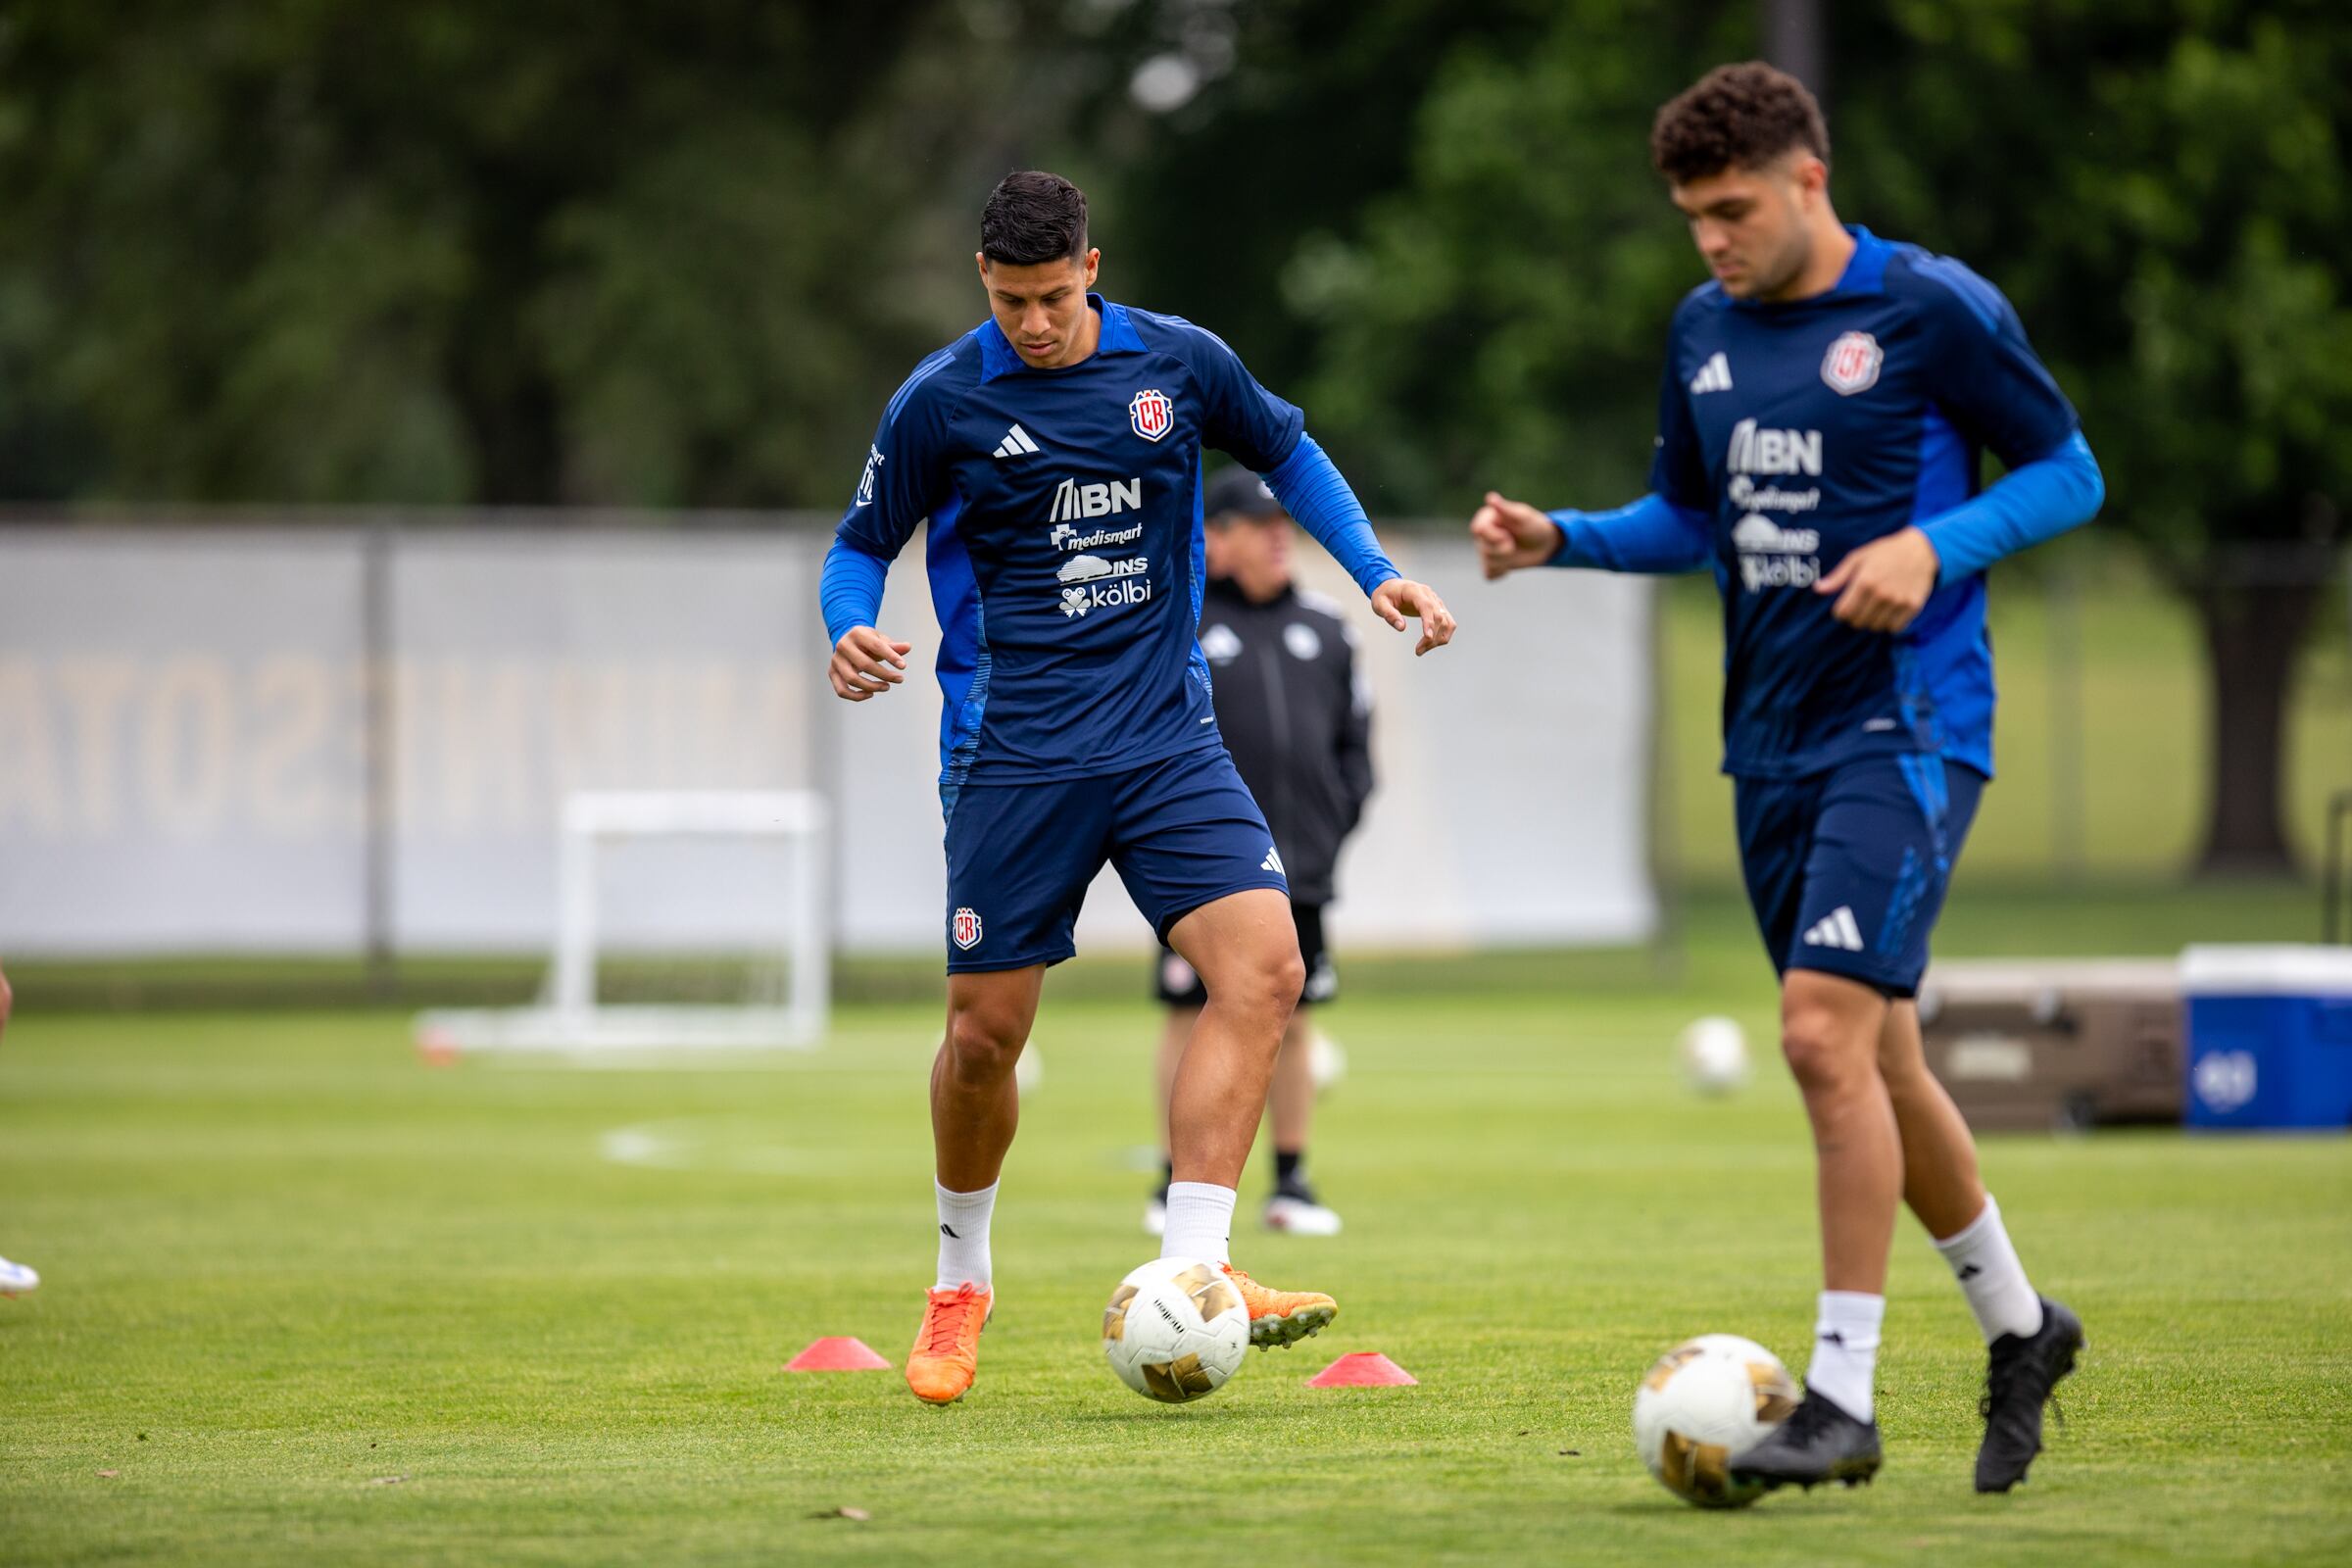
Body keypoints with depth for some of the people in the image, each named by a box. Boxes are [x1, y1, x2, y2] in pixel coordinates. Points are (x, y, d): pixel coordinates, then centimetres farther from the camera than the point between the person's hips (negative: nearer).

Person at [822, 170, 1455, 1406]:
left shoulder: (1178, 364, 2)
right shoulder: (940, 402, -4)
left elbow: (1287, 454, 19)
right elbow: (862, 544, 6)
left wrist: (1375, 574, 8)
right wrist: (851, 636, -15)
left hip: (1167, 737, 2)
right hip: (1014, 752, -2)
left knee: (1263, 968, -18)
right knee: (985, 1032, 0)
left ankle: (1188, 1273, -19)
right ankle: (961, 1281, 27)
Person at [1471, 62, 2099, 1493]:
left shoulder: (1934, 311, -8)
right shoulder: (1706, 333, 10)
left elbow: (2069, 473, -3)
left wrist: (1935, 544, -18)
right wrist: (1561, 539, 3)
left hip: (1908, 725, -7)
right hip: (1775, 740, 7)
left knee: (1827, 1031, -19)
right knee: (1878, 1064, 12)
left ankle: (1845, 1399, -14)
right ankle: (2019, 1328, 32)